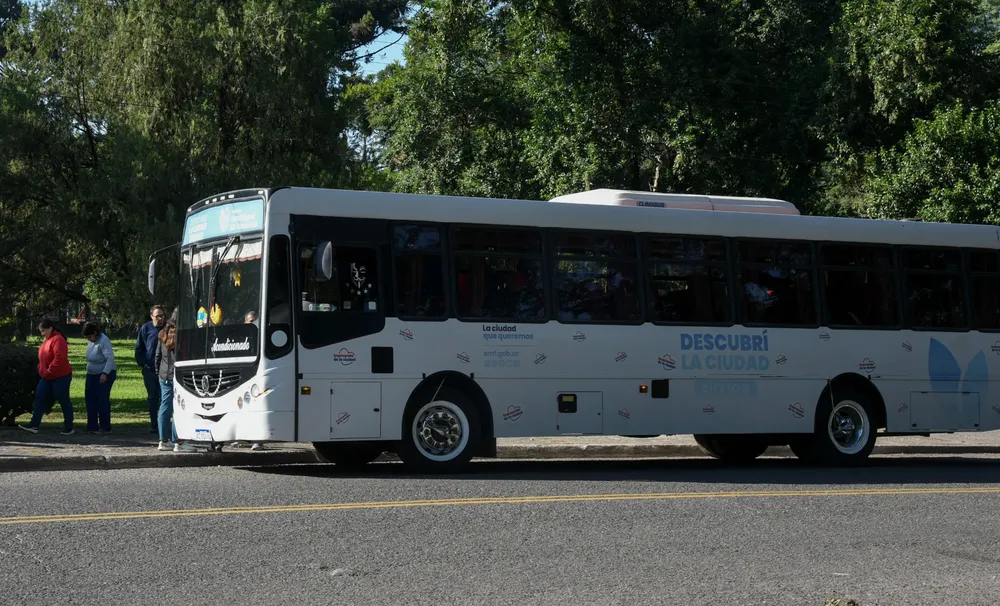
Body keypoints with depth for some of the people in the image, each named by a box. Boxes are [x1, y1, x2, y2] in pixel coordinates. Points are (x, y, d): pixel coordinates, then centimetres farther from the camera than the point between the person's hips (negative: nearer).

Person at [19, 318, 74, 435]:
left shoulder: (58, 339, -18)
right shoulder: (48, 339, 12)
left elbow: (59, 358, -28)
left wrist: (50, 370, -22)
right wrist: (41, 369, 10)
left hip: (60, 377, -10)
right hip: (47, 377, 10)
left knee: (64, 401, 0)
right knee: (39, 398, 3)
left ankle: (69, 428, 8)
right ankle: (34, 425, 2)